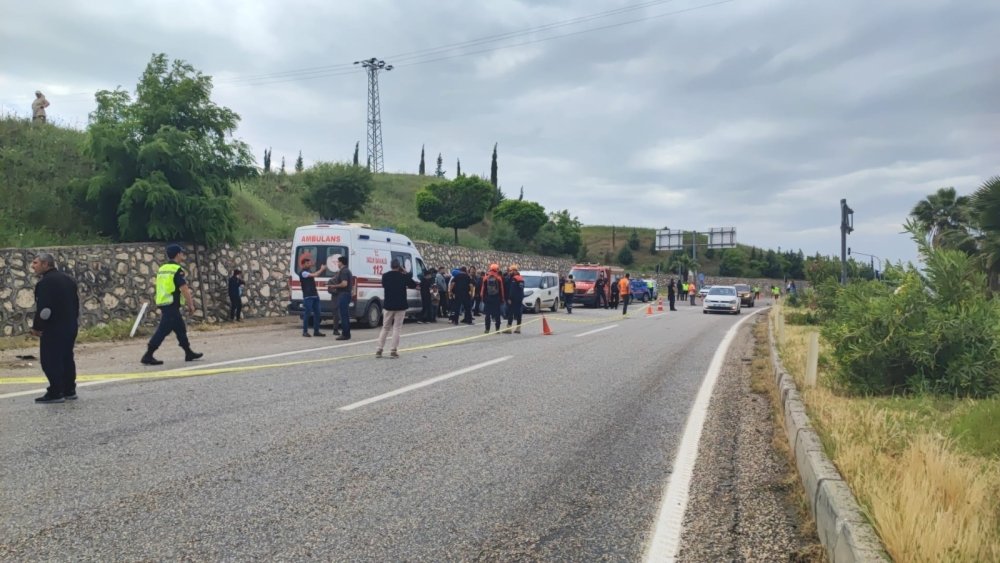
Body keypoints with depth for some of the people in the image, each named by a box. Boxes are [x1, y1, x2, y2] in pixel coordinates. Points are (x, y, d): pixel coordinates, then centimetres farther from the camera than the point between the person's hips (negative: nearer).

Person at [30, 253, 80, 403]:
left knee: (50, 360, -2)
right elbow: (76, 304, 18)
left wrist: (36, 327, -8)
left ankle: (55, 393, -2)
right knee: (66, 358, 15)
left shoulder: (45, 282, -15)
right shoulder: (68, 279, 14)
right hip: (70, 326, 9)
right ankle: (69, 390, 20)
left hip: (54, 328, -9)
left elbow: (43, 309, -21)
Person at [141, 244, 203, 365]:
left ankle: (189, 353, 23)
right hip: (172, 306, -10)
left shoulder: (162, 269, 15)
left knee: (181, 329, 16)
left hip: (163, 304, 10)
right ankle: (148, 356, -9)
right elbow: (184, 289, -16)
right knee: (162, 331, -8)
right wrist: (191, 305, -8)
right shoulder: (178, 270, -12)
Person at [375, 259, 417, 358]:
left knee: (385, 328, 12)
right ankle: (393, 351, -1)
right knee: (396, 328, 2)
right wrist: (406, 273, 6)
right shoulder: (403, 276, -10)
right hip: (400, 306, -3)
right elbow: (414, 285, 3)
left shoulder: (385, 276, -2)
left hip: (388, 305, 3)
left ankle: (379, 350, 10)